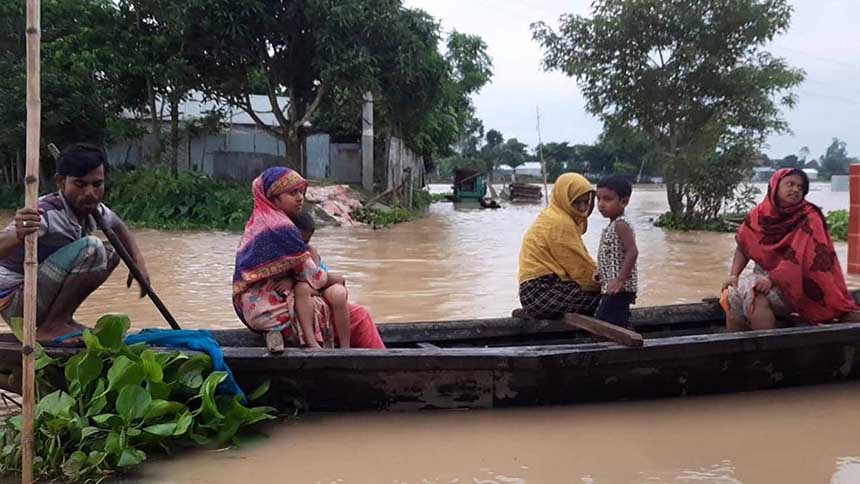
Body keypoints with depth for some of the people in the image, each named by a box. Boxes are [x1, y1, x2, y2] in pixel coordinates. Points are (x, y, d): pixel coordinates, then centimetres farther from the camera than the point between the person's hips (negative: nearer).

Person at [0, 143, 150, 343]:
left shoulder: (92, 209, -2)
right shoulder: (47, 214, -27)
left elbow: (118, 227, 19)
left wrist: (139, 261, 4)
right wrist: (18, 235, -63)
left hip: (43, 296, 8)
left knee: (110, 253, 6)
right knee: (91, 249, -25)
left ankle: (62, 319, 6)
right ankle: (50, 327, -16)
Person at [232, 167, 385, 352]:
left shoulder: (257, 222, 12)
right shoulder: (281, 228, -18)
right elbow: (312, 277, -13)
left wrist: (289, 280, -7)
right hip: (274, 311, -10)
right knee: (358, 317, -5)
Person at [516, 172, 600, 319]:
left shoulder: (554, 217, 20)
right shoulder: (560, 223, -11)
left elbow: (573, 263, 17)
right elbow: (579, 265, -10)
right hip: (541, 290, -10)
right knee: (604, 300, -19)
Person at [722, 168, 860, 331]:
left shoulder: (809, 218, -9)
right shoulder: (759, 213, 4)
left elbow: (798, 256, -18)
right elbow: (743, 247, 8)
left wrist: (772, 279, -26)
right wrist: (733, 276, -6)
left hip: (794, 283, -5)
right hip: (762, 275, 5)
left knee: (755, 295, -29)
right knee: (733, 295, -18)